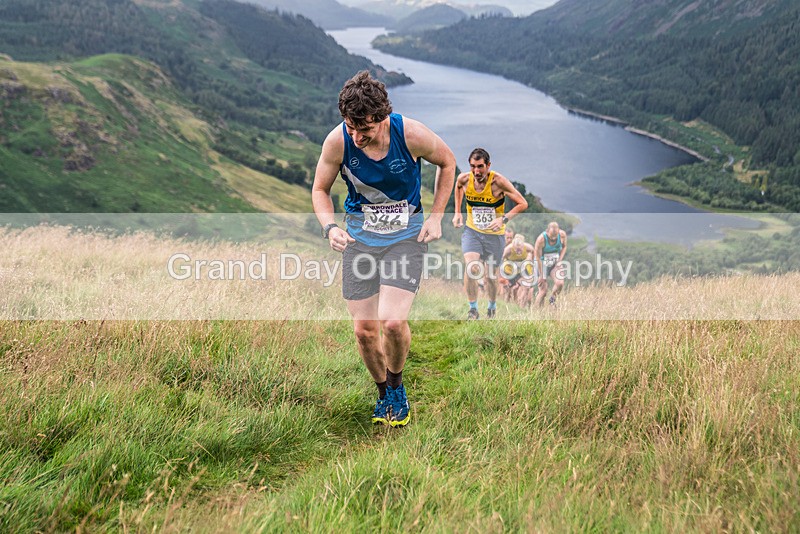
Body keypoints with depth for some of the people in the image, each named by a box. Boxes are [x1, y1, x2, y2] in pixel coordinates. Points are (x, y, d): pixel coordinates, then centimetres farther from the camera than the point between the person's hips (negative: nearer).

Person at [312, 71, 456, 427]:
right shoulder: (338, 141, -15)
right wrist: (330, 227, -18)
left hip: (406, 233, -2)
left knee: (392, 322, -18)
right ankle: (383, 393, 30)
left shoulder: (411, 134, -19)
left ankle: (396, 385, 15)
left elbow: (447, 163, 2)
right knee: (364, 329, 1)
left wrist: (436, 217, -3)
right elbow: (320, 189, 1)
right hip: (359, 233, 2)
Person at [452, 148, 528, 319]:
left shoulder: (498, 181, -22)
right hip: (472, 231, 2)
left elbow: (523, 204, -17)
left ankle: (492, 308, 37)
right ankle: (473, 310, -6)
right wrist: (457, 212, 8)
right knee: (472, 267, -21)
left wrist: (504, 219, -29)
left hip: (494, 234, -1)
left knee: (491, 276, 7)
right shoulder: (464, 179, -12)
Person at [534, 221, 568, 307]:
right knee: (543, 291, -7)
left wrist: (560, 260, -6)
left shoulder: (562, 234, -15)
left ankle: (552, 298, 10)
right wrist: (541, 276, -15)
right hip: (543, 262, -3)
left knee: (560, 283, -19)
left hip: (556, 262, 3)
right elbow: (538, 258, -19)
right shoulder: (541, 239, -26)